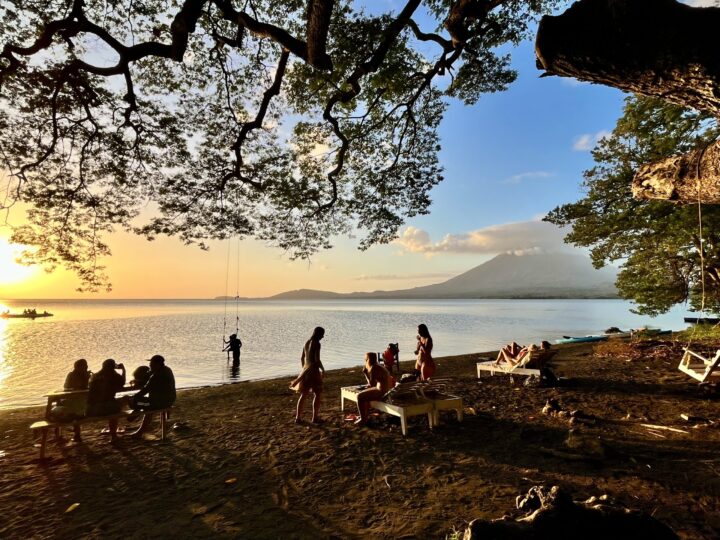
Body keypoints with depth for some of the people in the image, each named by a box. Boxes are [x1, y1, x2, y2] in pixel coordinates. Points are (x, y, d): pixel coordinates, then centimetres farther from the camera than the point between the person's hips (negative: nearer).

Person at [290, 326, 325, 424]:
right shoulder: (317, 344, -14)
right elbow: (317, 360, -20)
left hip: (306, 370, 7)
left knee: (303, 395, 13)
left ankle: (298, 417, 15)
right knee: (317, 394, 6)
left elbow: (302, 358, 13)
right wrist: (323, 369, -6)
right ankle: (315, 417, 9)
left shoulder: (307, 342, 9)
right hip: (314, 370, -7)